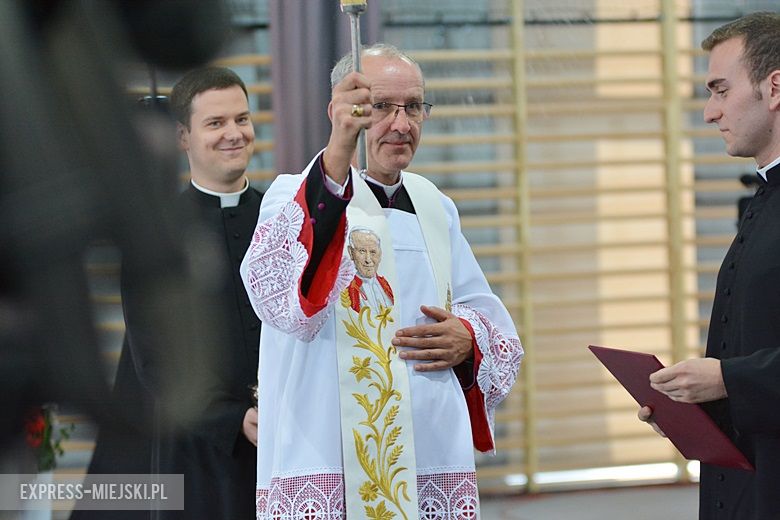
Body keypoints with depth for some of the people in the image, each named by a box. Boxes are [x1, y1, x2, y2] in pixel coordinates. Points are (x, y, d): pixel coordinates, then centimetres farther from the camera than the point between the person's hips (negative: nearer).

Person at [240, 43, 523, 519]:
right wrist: (338, 156, -38)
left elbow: (493, 319, 20)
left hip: (436, 461, 6)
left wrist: (469, 340, -5)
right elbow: (278, 288, -27)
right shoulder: (303, 195, -4)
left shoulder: (434, 208, 14)